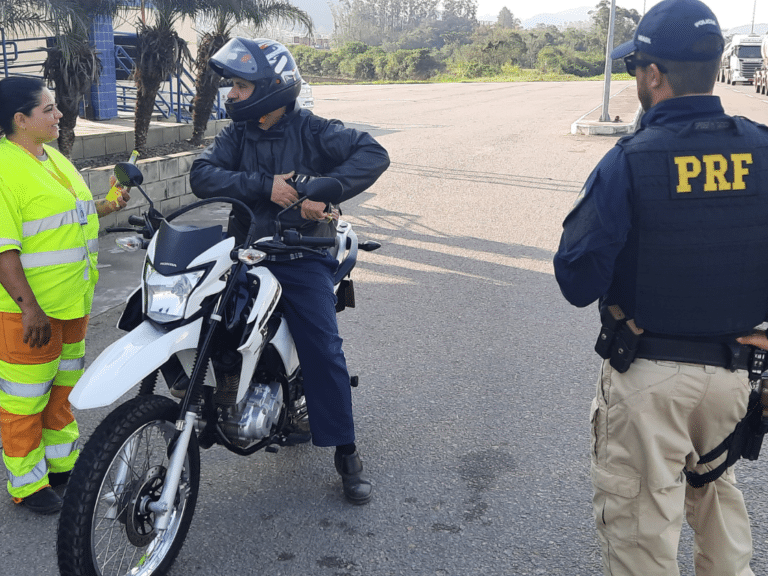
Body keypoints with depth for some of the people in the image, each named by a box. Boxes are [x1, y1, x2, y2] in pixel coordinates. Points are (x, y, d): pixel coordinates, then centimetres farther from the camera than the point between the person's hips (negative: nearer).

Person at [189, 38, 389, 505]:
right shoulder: (237, 135, 8)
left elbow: (373, 154, -17)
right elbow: (203, 175, -9)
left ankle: (347, 454, -1)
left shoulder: (311, 130, -4)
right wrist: (265, 185, -22)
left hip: (303, 259, -4)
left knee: (323, 351, -11)